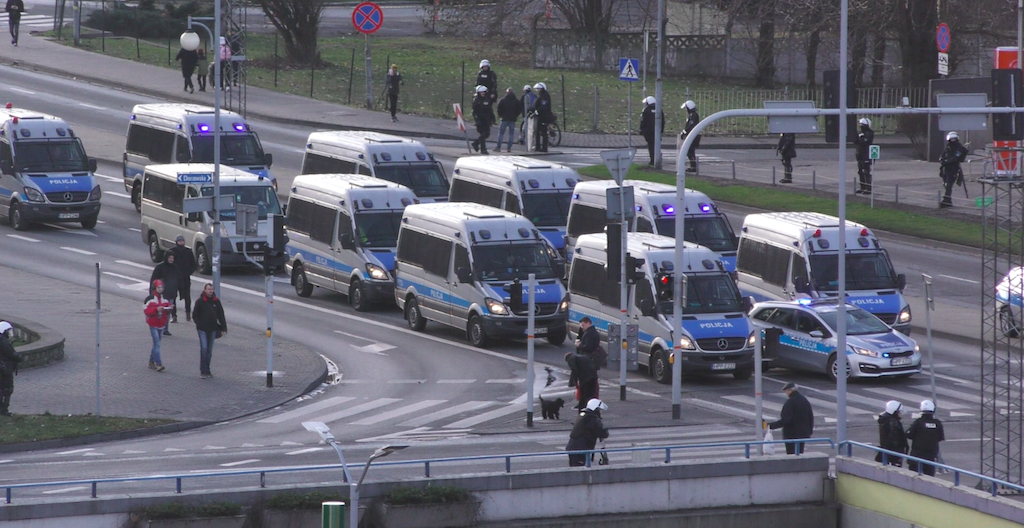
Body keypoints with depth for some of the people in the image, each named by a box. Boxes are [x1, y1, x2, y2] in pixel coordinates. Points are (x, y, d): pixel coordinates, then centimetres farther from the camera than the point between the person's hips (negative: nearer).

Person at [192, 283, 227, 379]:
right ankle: (203, 371, -9)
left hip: (212, 329, 4)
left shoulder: (216, 301, 5)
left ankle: (207, 371, 19)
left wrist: (223, 328, 5)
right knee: (204, 348, -13)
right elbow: (195, 315, -1)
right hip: (202, 330, -4)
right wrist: (199, 325, -10)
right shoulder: (200, 301, -5)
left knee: (209, 351, 10)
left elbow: (221, 315, 10)